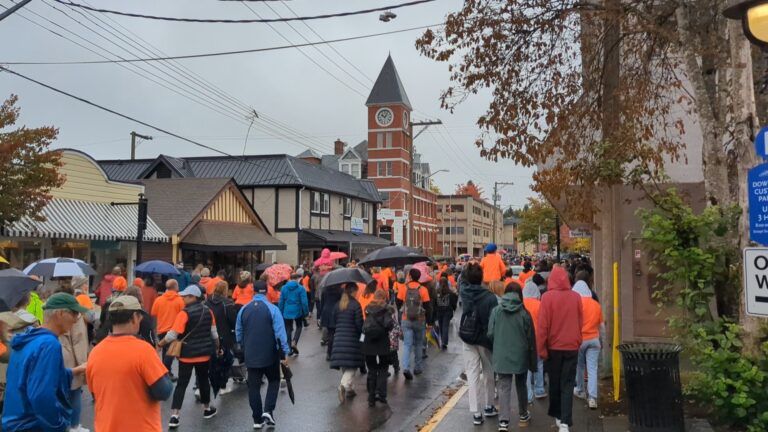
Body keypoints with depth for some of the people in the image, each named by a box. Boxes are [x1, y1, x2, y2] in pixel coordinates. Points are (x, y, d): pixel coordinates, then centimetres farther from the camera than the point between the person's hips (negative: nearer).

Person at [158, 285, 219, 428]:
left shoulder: (184, 313, -15)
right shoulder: (208, 311, 0)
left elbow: (172, 335, -17)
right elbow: (214, 333, 7)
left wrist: (160, 344, -3)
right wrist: (216, 347, 21)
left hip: (187, 354, -4)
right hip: (204, 353, 4)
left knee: (181, 384, 2)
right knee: (203, 380, 19)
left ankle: (174, 416, -2)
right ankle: (207, 409, 32)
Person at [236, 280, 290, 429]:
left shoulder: (243, 310, 2)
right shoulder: (272, 309, -11)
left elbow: (238, 333, 11)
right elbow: (280, 333, -14)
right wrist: (284, 353, -8)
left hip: (251, 356, 3)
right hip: (270, 355, -3)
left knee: (253, 386, 10)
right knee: (274, 381, 17)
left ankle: (257, 419, 14)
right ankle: (268, 411, 1)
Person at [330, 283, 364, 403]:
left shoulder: (338, 305, 8)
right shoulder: (355, 304, -9)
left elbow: (334, 322, 12)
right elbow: (359, 323, -11)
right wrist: (362, 332, 6)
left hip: (339, 338, 5)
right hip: (352, 339, -5)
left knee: (343, 365, 14)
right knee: (351, 365, 0)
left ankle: (349, 388, 22)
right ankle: (344, 385, -21)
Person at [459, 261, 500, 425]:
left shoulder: (464, 291, -7)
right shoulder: (490, 297, -17)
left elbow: (463, 279, 17)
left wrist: (469, 268, 20)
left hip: (468, 339, 2)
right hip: (485, 339, -2)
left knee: (473, 375, 3)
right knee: (488, 374, 16)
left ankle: (475, 412, 1)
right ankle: (489, 407, 29)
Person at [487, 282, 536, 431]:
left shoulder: (496, 311, -6)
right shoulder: (524, 312, -8)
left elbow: (490, 334, -4)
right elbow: (531, 338, -3)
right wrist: (533, 361, 8)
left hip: (502, 357, 0)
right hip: (521, 356, 0)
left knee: (504, 388, 1)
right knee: (521, 386, 19)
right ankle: (523, 416, 34)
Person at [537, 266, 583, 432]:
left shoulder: (547, 297, -12)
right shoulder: (576, 297, -3)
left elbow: (543, 325, -11)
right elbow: (580, 323, 6)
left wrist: (541, 349, -4)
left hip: (554, 347, -1)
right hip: (572, 346, 1)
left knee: (554, 383, 15)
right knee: (568, 384, 4)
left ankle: (557, 415, 29)